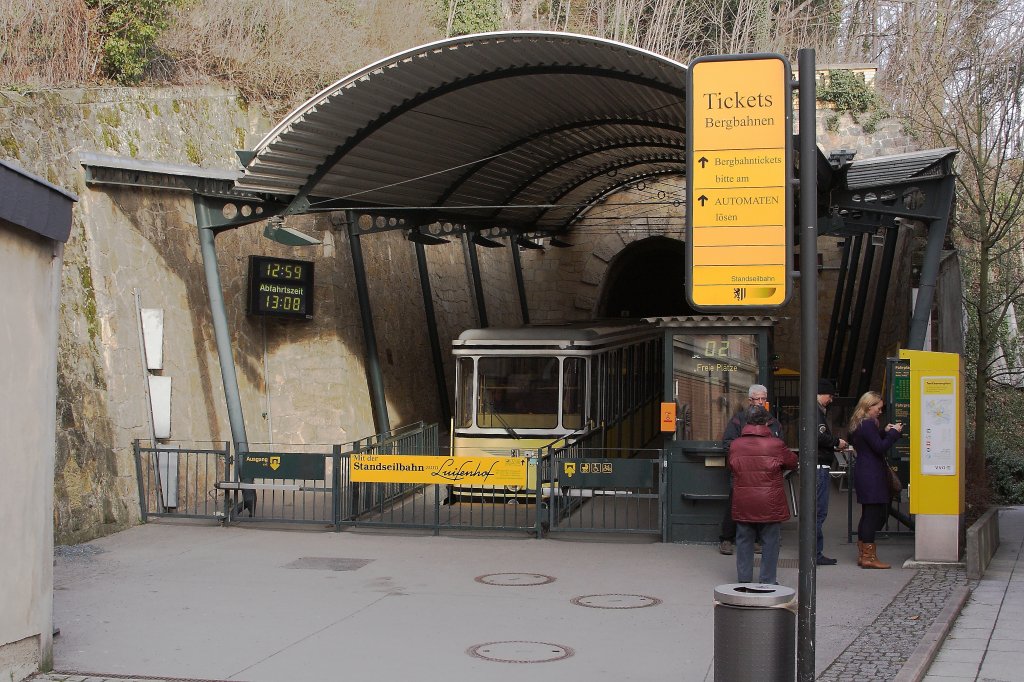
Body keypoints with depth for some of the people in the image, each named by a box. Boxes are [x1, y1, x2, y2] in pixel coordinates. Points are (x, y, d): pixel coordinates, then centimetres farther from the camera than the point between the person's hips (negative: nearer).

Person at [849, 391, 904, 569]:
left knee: (868, 515, 15)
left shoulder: (858, 424, 16)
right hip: (871, 476, -11)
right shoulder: (868, 424, -15)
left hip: (863, 473, 11)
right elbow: (880, 448, -18)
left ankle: (862, 554, 18)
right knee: (874, 514, -7)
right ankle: (868, 556, -6)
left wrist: (885, 432, 12)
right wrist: (894, 433, -8)